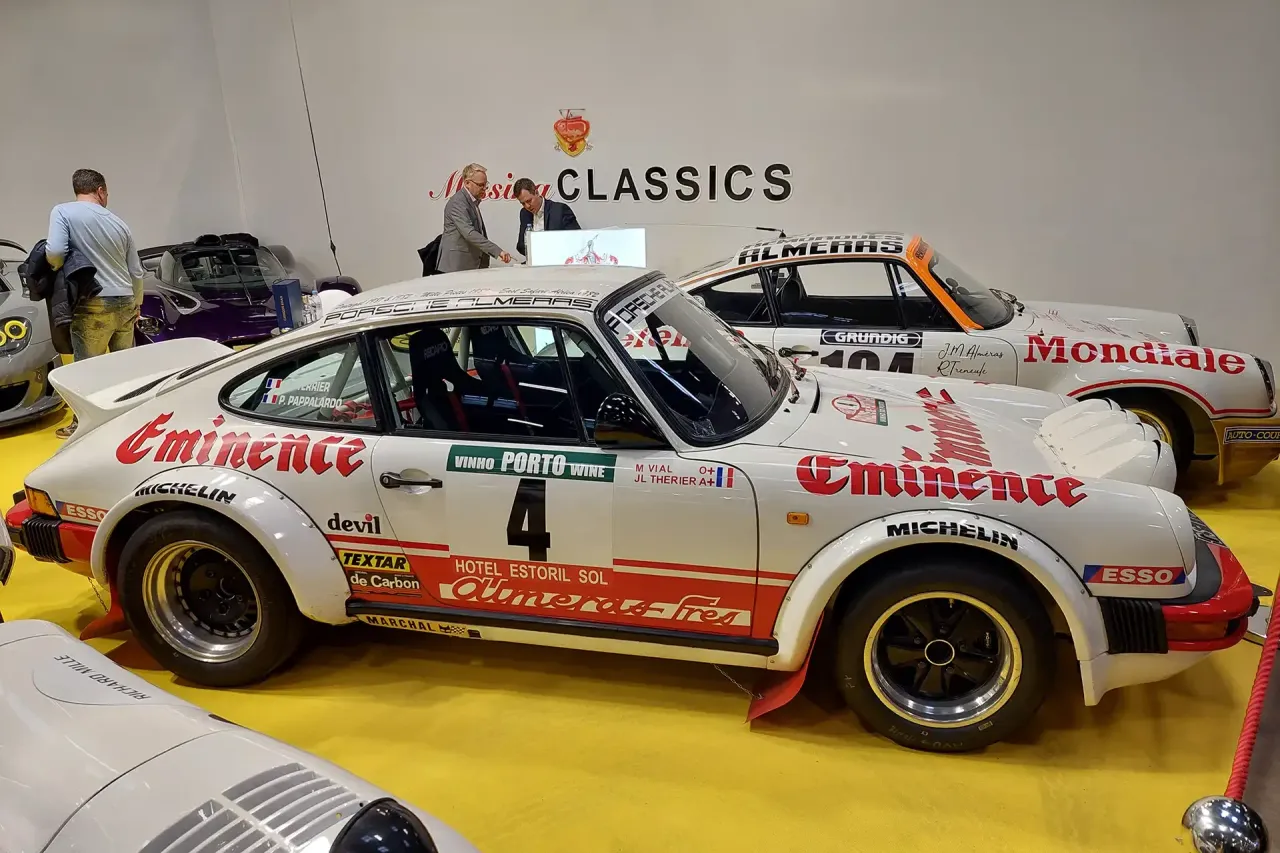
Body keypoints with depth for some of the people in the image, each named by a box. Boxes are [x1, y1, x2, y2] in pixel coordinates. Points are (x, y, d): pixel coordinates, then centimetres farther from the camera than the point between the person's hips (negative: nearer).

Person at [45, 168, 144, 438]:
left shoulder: (63, 212, -5)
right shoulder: (119, 223, 11)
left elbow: (54, 252, -18)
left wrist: (57, 268, 6)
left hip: (94, 304, -5)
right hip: (125, 302, 5)